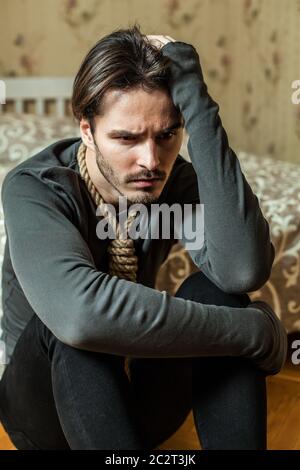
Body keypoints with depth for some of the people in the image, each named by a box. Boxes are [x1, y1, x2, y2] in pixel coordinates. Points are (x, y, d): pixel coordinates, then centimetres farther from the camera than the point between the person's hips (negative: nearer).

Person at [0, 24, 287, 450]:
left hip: (138, 400, 3)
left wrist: (195, 100, -31)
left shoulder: (175, 182, -11)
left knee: (214, 292, -24)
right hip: (48, 402, -3)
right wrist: (254, 329, -35)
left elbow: (244, 270, -32)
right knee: (71, 325, -35)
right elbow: (76, 312, -44)